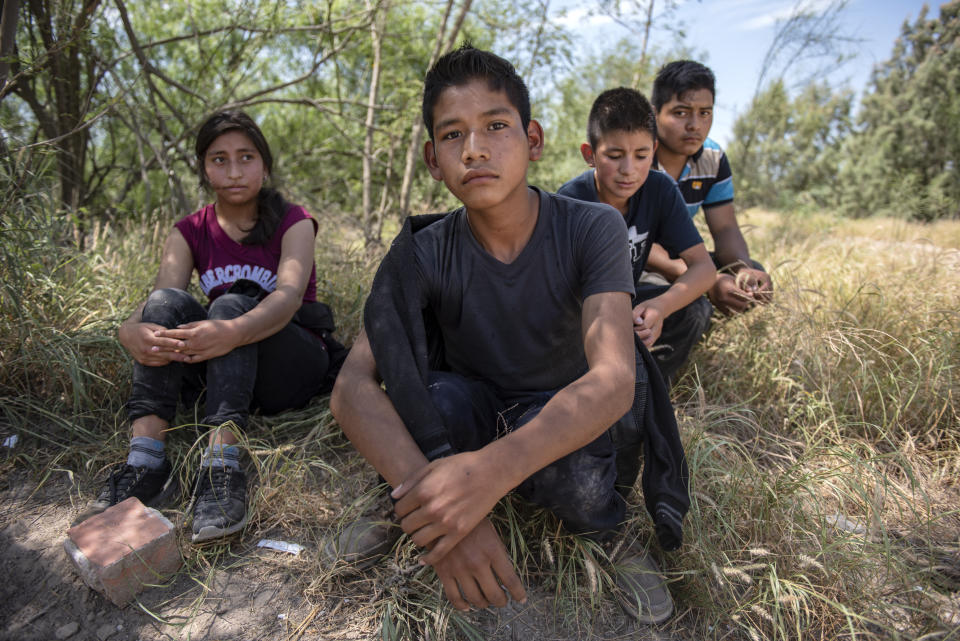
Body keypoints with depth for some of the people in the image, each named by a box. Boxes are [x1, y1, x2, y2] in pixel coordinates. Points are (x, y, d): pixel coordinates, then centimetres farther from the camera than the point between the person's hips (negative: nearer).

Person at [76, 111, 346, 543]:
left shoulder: (293, 223, -5)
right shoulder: (189, 232, 5)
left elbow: (290, 295, -26)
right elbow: (158, 303, -12)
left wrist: (234, 332, -47)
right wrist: (132, 332, -37)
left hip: (296, 365, -3)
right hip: (223, 371, 3)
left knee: (230, 305, -30)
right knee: (169, 302, -22)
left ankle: (222, 466, -43)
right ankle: (145, 461, -32)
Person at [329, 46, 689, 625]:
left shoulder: (593, 229, -21)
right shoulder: (425, 254, -17)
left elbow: (614, 379, -34)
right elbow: (351, 386, -27)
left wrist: (494, 469, -50)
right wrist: (432, 489, -45)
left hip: (561, 415, -1)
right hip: (467, 411, 2)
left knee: (571, 477, -38)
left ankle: (612, 524, 0)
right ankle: (412, 501, -8)